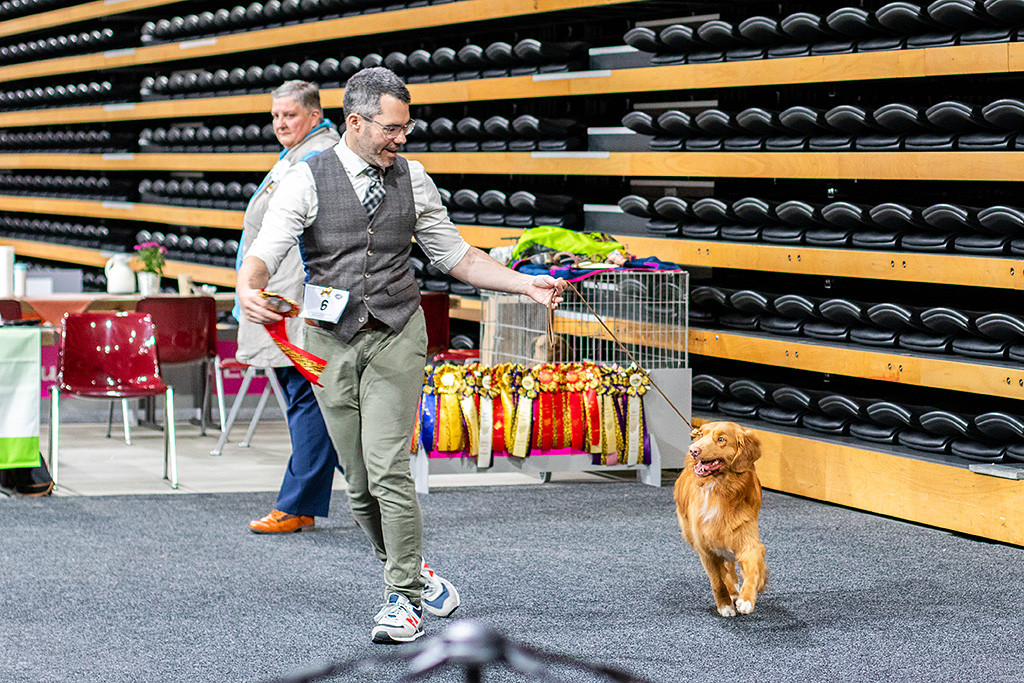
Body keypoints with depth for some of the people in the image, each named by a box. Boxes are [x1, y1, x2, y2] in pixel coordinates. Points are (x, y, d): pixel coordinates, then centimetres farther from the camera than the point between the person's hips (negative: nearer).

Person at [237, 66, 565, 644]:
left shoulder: (413, 180, 4)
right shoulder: (307, 179, -4)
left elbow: (457, 257, 11)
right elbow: (266, 253, -11)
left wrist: (528, 285, 1)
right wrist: (250, 289, -34)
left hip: (397, 336, 0)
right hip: (331, 340, 1)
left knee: (388, 470, -13)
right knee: (359, 483, 6)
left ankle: (404, 599, -3)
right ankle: (413, 571, 28)